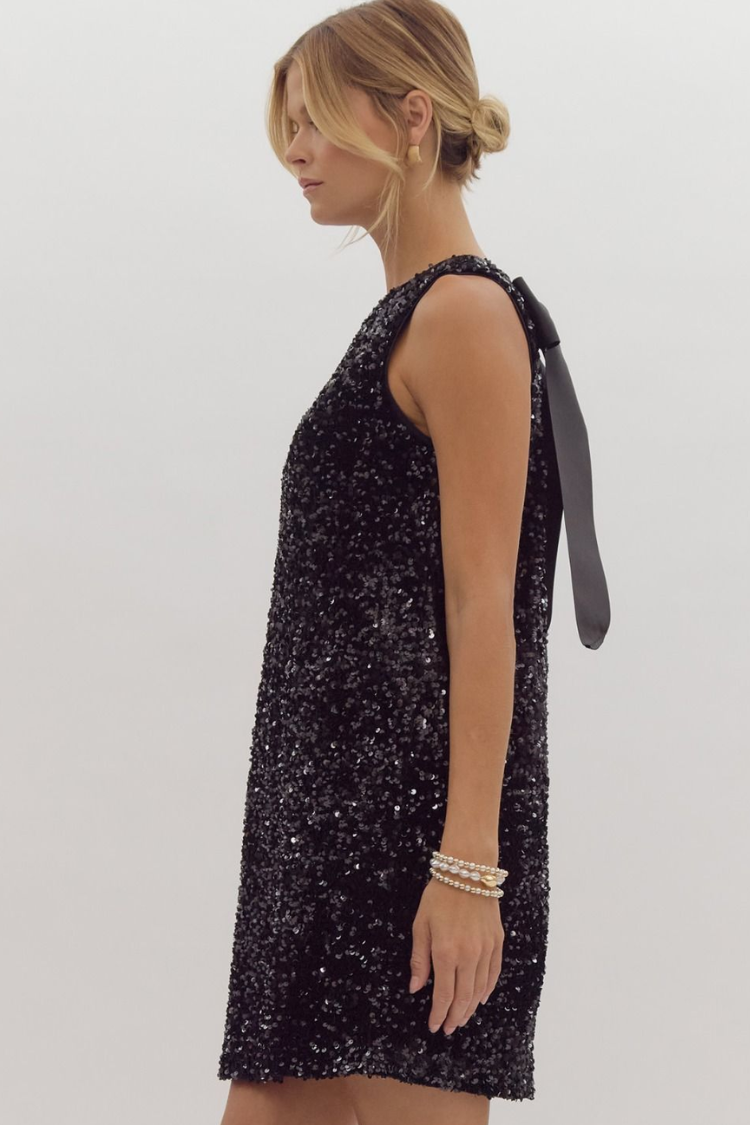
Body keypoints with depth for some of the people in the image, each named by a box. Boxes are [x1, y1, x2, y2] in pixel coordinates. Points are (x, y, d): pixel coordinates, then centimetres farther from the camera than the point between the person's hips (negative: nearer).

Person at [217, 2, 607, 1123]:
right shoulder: (407, 317, 18)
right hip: (339, 816, 9)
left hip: (416, 810, -9)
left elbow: (484, 607, -16)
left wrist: (467, 862, -21)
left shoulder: (465, 315, -10)